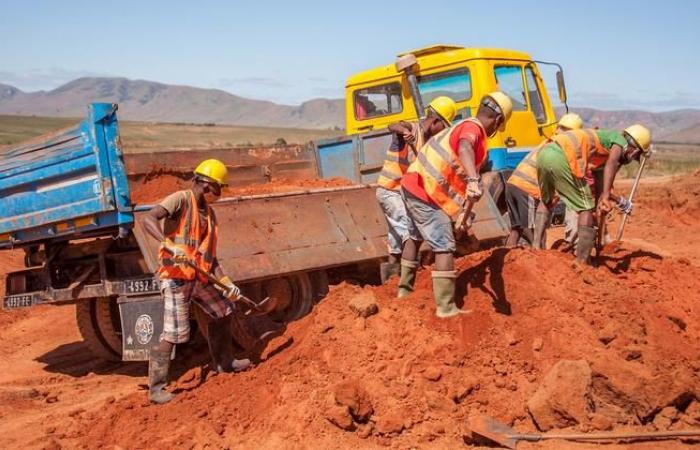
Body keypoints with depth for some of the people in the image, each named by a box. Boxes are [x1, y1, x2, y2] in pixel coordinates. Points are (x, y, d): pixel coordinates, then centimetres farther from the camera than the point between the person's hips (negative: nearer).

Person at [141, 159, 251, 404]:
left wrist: (226, 282, 5)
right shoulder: (181, 199, -8)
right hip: (176, 277, -8)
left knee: (223, 311, 19)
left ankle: (224, 362, 39)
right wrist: (168, 245, -38)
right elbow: (148, 219, -23)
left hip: (199, 278, 8)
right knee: (174, 333, -11)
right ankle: (156, 388, 0)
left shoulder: (209, 213, 15)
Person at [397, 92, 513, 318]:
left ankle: (405, 288, 41)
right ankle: (446, 308, -8)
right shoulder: (473, 128, -12)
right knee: (445, 247, -8)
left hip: (412, 185, 10)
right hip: (425, 194, -10)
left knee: (415, 236, 28)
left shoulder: (463, 126, 17)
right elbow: (464, 148, -38)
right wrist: (474, 180, -54)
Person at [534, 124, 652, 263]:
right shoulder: (620, 139, 10)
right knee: (586, 207, 2)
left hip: (544, 152, 9)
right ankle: (582, 260, 4)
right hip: (560, 157, -9)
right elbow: (611, 163, -12)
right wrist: (606, 196, -20)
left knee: (547, 201, 30)